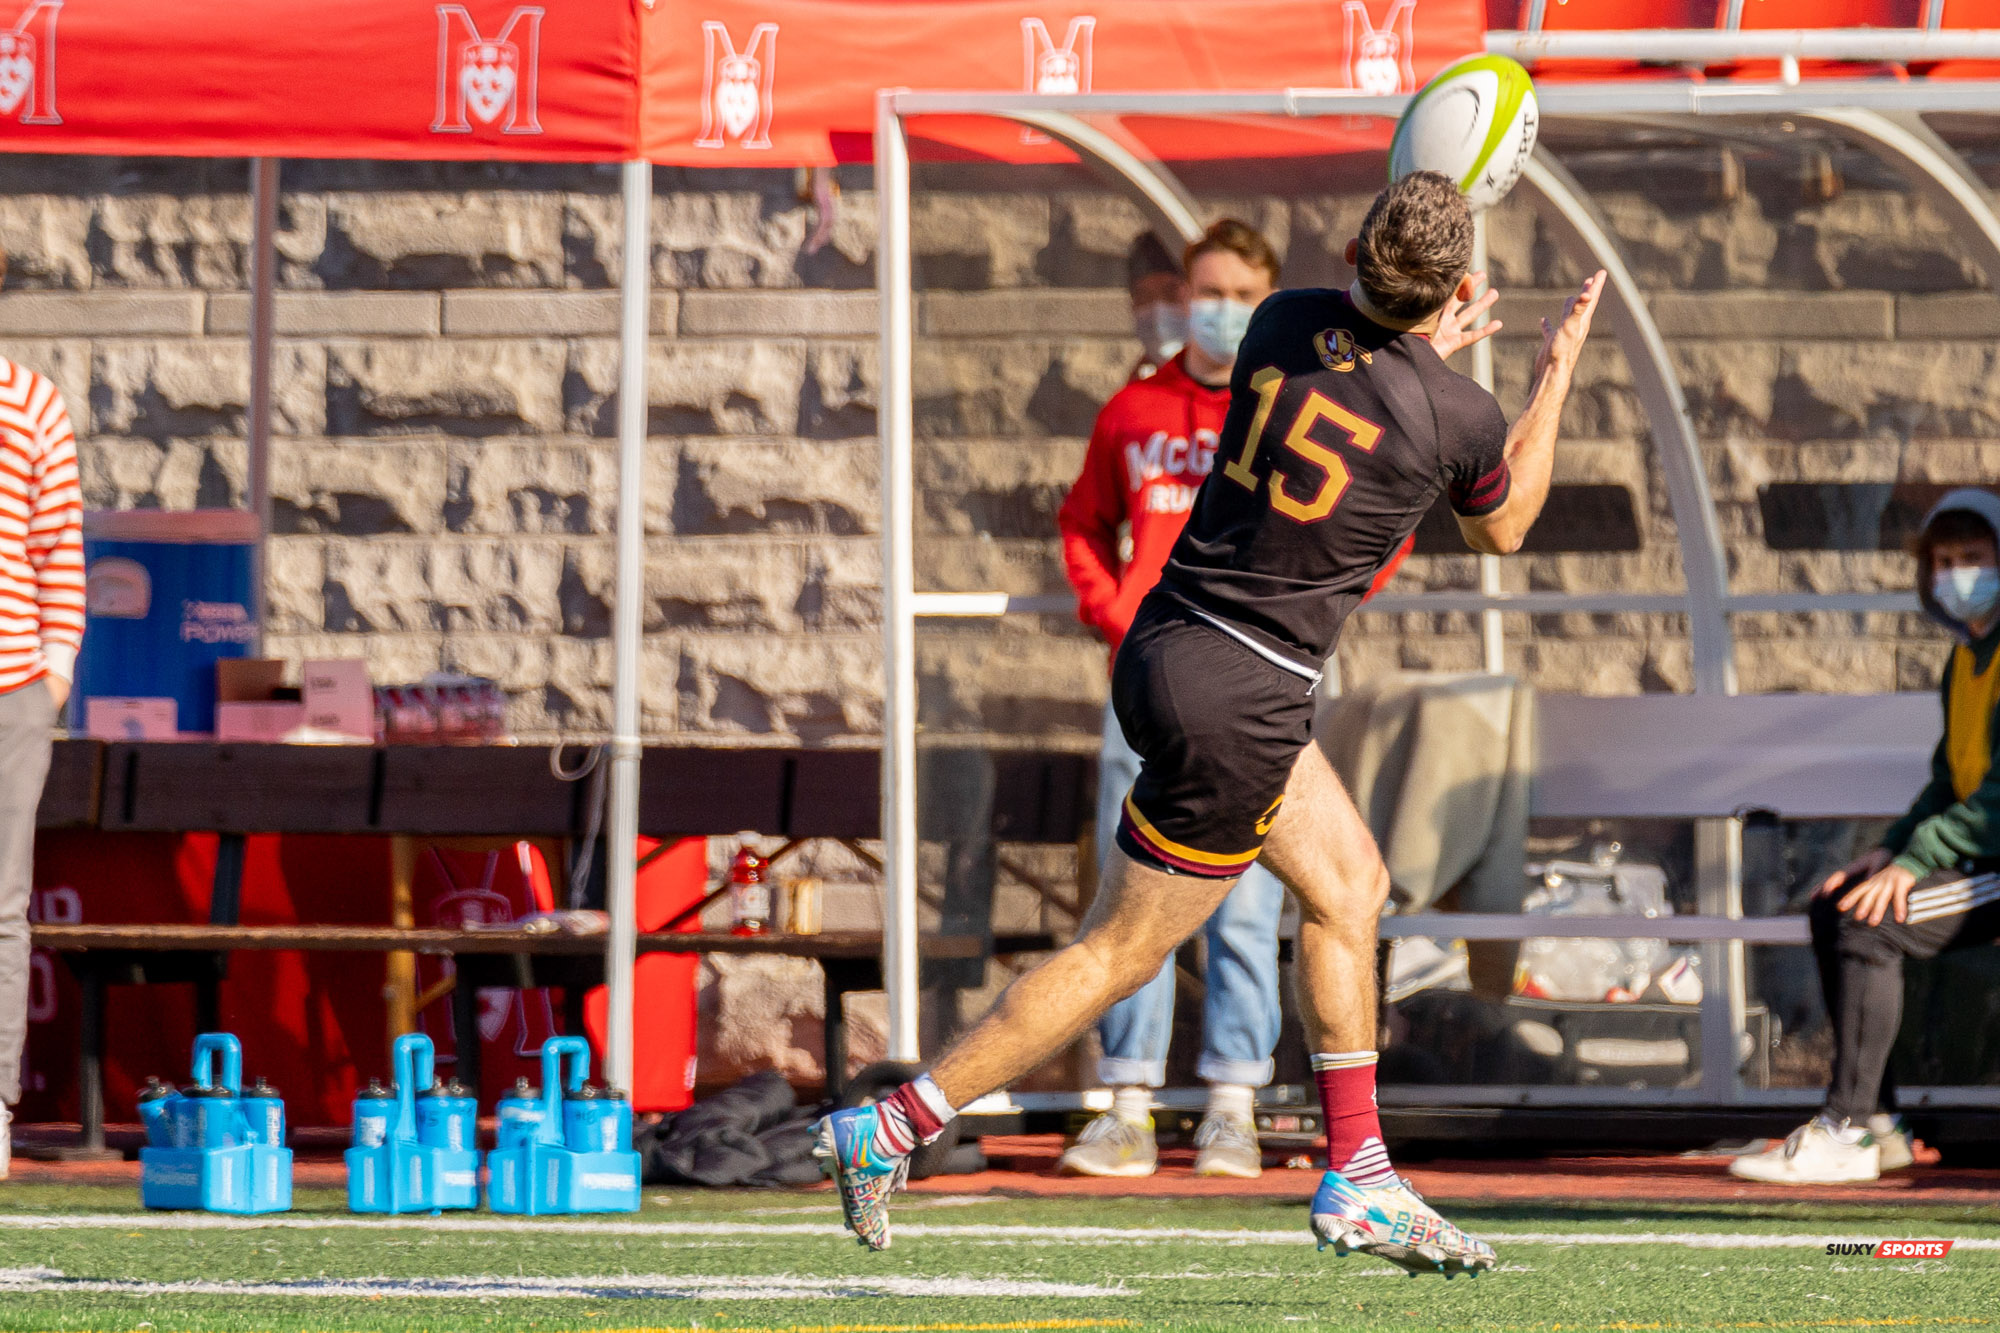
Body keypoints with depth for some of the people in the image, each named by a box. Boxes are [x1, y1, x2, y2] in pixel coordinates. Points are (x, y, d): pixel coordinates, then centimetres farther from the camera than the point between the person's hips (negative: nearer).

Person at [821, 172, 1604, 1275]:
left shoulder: (1286, 321, -1)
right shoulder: (1457, 417, -13)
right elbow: (1500, 530, 11)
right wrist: (1555, 377, 18)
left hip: (1165, 638, 7)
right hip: (1238, 697, -7)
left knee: (1348, 881, 19)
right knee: (1122, 951, 3)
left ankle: (1358, 1182, 22)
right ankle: (889, 1128, 4)